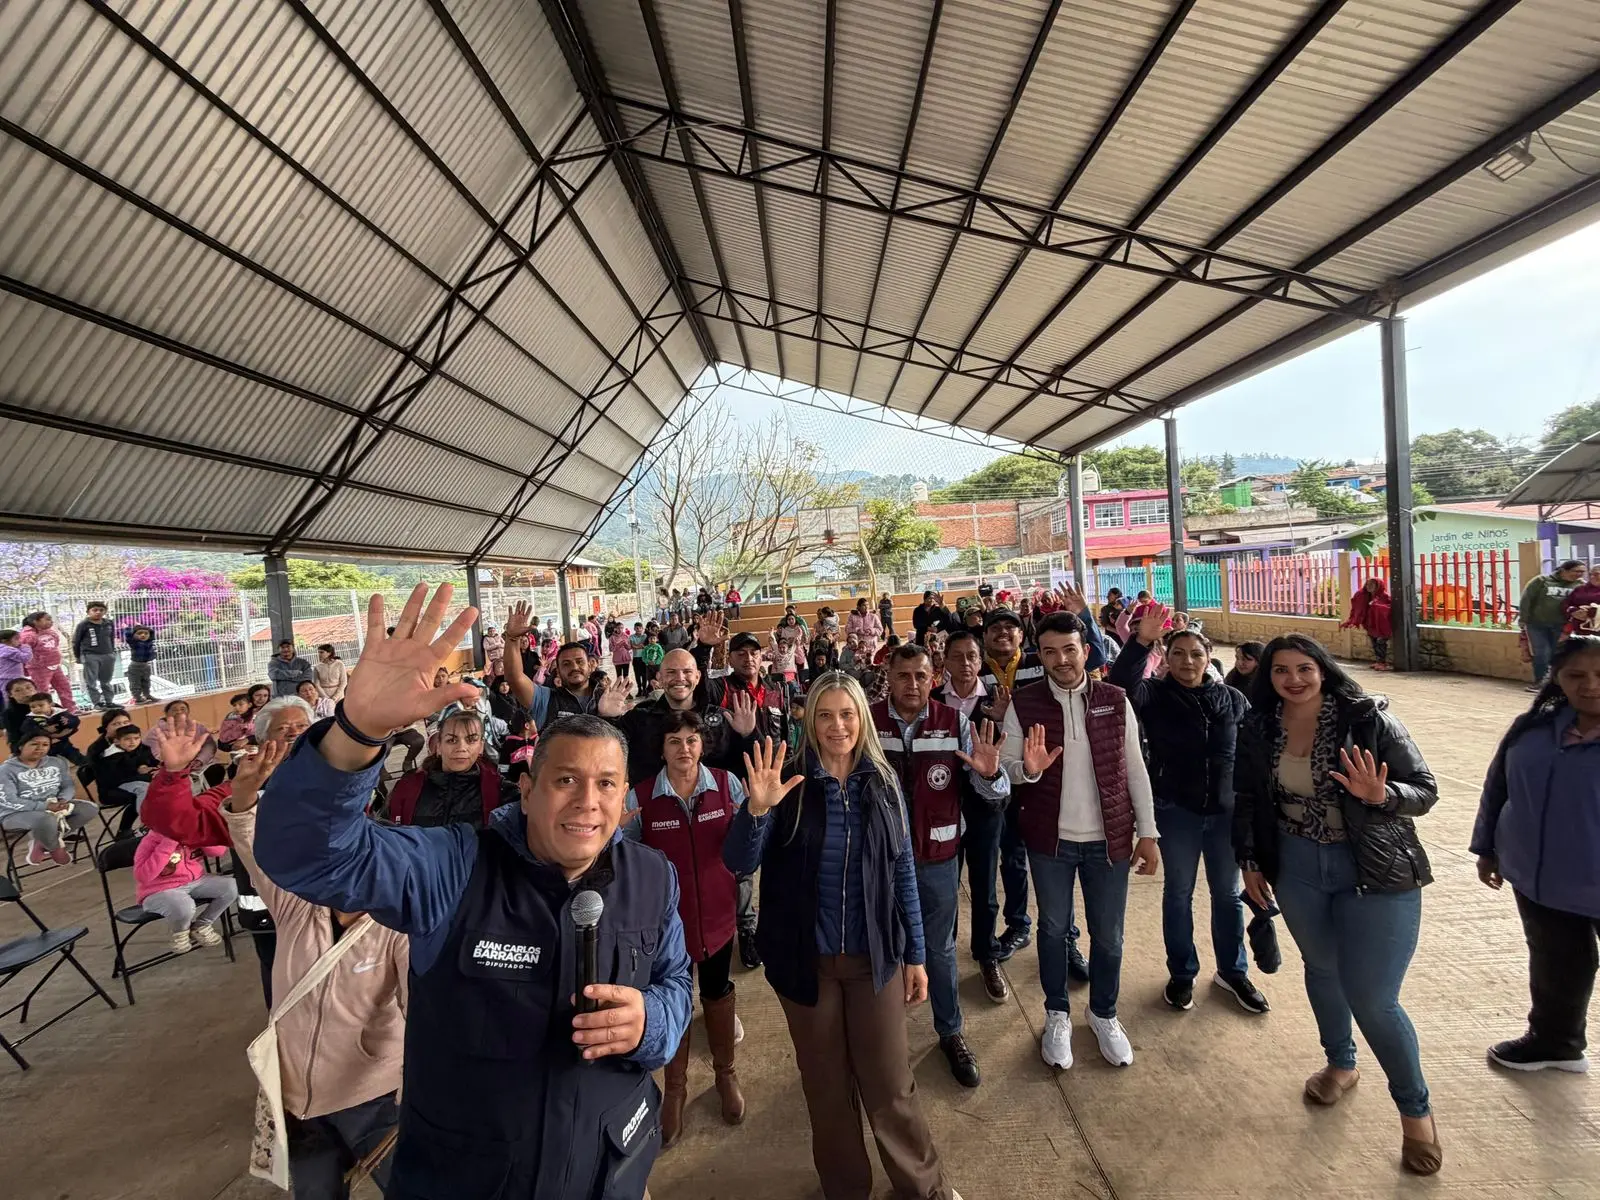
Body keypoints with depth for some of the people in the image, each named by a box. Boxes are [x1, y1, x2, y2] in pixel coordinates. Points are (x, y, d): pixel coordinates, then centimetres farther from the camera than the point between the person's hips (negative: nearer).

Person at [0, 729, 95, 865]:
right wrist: (45, 806, -25)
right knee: (46, 820, -39)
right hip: (16, 814, -6)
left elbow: (69, 785, 8)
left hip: (54, 806, 6)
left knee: (89, 809, -19)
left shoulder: (57, 763, 8)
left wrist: (63, 801, -15)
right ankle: (55, 848, -5)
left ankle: (40, 843, -10)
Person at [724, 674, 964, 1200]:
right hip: (805, 959, 0)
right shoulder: (791, 784, -10)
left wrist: (915, 954, 4)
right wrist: (757, 808, -33)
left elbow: (903, 871, 3)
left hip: (874, 956, 1)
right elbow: (739, 863, -14)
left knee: (890, 1083, 11)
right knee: (826, 1084, 17)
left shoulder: (883, 783, -3)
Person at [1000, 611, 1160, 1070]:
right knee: (1053, 929, 16)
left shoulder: (1116, 701, -5)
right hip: (1050, 840, -1)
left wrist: (1147, 833, 3)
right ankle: (1057, 1015, 37)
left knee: (1108, 935, 14)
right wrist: (1027, 769, -26)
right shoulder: (1023, 704, -8)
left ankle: (1104, 1013, 39)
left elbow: (1135, 770, 2)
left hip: (1109, 839, 1)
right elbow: (1006, 768, -4)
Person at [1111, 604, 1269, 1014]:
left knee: (1228, 893, 17)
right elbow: (1119, 686, -31)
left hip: (1227, 811, 2)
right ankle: (1182, 974, 31)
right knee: (1178, 892, 13)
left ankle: (1232, 971, 38)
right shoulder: (1154, 695, -10)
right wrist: (1141, 643, -41)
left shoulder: (1232, 699, -2)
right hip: (1177, 811, -2)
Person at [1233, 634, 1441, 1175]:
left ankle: (1415, 1109, 27)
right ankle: (1341, 1064, 48)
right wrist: (1248, 859, 6)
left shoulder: (1367, 718, -15)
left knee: (1371, 998, -2)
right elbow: (1248, 798, 6)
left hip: (1376, 873, -3)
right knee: (1322, 969, 21)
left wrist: (1379, 794, -30)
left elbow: (1425, 790, -9)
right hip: (1296, 868, 3)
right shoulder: (1258, 728, -5)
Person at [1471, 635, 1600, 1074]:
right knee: (1554, 965, 23)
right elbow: (1498, 785, 8)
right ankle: (1555, 1041, 45)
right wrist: (1487, 848, 12)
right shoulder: (1537, 725, -2)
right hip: (1538, 878, 5)